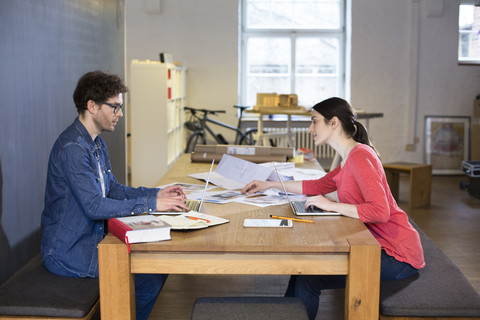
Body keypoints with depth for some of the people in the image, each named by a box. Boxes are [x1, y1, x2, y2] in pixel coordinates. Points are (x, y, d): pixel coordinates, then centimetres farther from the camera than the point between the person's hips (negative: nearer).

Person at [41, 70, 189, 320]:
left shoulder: (96, 143, 11)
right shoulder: (71, 147, -22)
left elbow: (113, 189, 14)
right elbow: (94, 206, -28)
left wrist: (156, 193, 0)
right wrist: (152, 204, -27)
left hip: (92, 238, 10)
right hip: (67, 251, -10)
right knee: (150, 278, -17)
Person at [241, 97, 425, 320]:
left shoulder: (359, 156, -20)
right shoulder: (351, 156, 12)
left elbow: (380, 211, -29)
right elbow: (319, 186, 24)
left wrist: (332, 206, -22)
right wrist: (269, 185, 23)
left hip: (397, 255, -9)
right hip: (378, 245, 10)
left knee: (308, 280, -11)